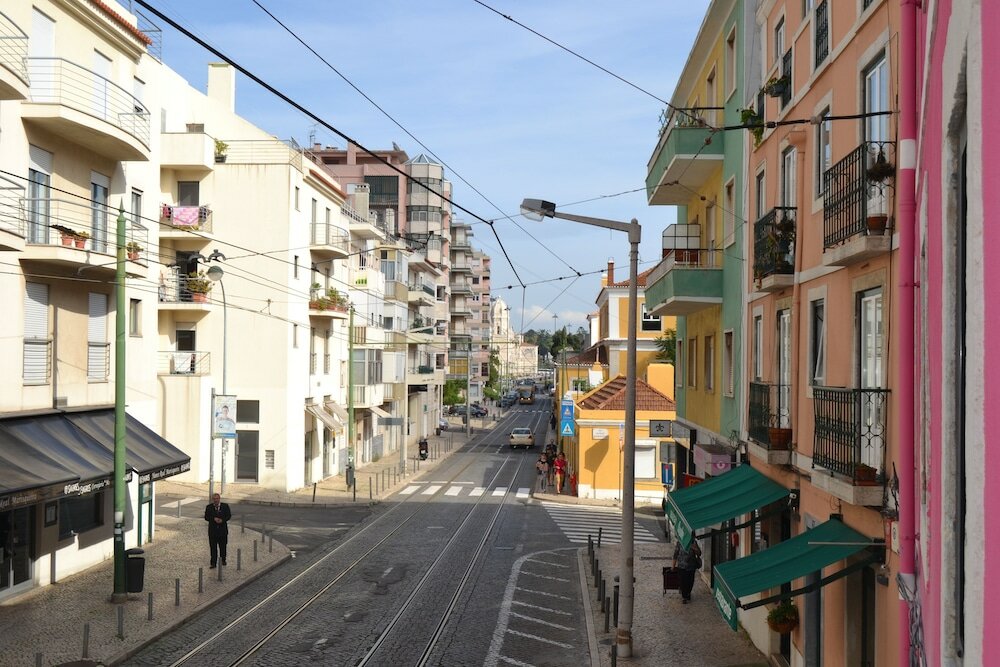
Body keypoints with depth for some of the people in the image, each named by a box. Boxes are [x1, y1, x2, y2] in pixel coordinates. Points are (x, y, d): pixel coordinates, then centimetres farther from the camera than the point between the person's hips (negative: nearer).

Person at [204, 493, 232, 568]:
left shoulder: (225, 506, 0)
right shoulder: (209, 507, 0)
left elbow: (229, 515, 0)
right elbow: (206, 517, -3)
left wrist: (222, 520, -17)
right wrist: (214, 519, -20)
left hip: (223, 529, 1)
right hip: (212, 530, -1)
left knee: (223, 546, 11)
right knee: (213, 547, 0)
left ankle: (223, 560, 28)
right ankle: (213, 563, 3)